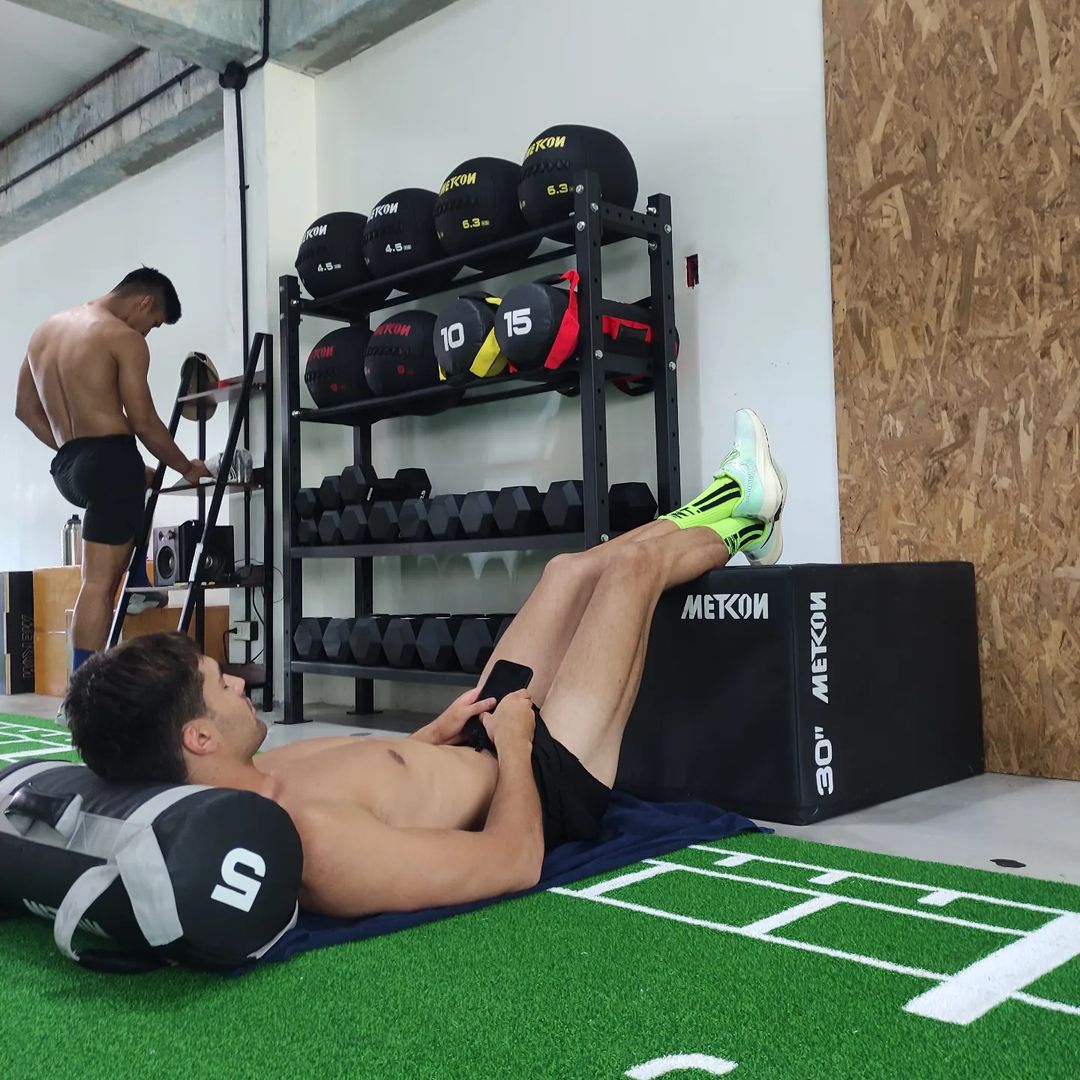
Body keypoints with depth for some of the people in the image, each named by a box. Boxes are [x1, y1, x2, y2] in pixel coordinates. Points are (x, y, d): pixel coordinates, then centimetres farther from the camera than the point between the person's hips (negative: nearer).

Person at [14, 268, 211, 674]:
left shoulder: (45, 329, 16)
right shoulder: (125, 338, -9)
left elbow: (25, 408, 18)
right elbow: (144, 423, -11)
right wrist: (187, 468, 3)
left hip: (66, 468, 8)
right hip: (110, 460, -8)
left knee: (142, 480, 38)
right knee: (99, 582, -7)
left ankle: (138, 586, 36)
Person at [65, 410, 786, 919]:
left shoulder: (228, 794, -12)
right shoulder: (307, 838, -41)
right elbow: (516, 861, -33)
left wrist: (437, 731, 7)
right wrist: (514, 743, -19)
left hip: (468, 756, 8)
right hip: (548, 782, -7)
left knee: (572, 569, 14)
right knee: (631, 564, 1)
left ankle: (715, 517, 43)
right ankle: (737, 525, 36)